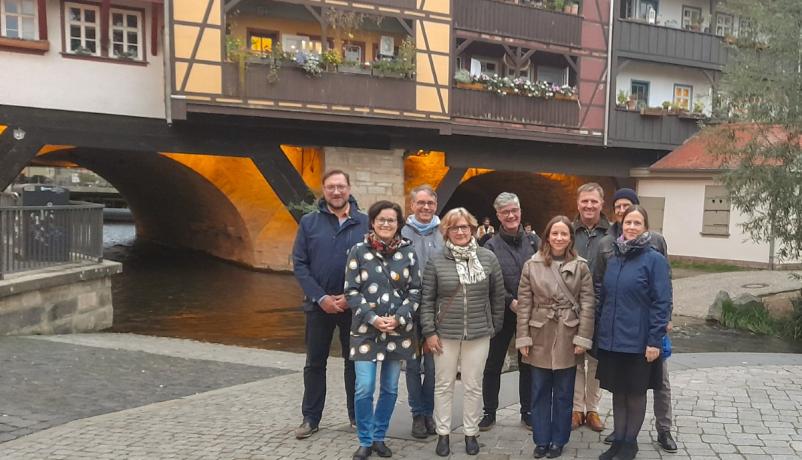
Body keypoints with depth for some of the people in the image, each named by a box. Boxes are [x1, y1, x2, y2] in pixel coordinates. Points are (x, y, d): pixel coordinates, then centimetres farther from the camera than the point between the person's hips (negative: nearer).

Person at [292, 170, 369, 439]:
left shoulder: (365, 223, -2)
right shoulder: (309, 222, 0)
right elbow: (299, 264, -2)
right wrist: (320, 297, -12)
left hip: (354, 305, 0)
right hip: (319, 304, 1)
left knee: (355, 361, 11)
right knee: (315, 363, 10)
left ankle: (357, 415, 25)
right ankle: (310, 418, 22)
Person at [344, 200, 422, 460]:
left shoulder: (408, 252, 3)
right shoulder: (358, 251, -1)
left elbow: (416, 291, 4)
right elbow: (351, 291, -3)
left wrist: (399, 318, -9)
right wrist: (373, 318, -13)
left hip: (399, 330, 2)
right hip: (366, 329, -2)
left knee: (390, 388, 10)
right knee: (364, 389, -5)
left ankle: (379, 437, 27)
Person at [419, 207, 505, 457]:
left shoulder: (488, 258, -1)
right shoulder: (436, 260, -4)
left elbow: (498, 296, 6)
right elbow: (427, 299, -2)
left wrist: (495, 327, 7)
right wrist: (429, 331, -6)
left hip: (479, 335, 1)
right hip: (445, 334, 0)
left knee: (473, 386, 11)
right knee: (443, 385, 10)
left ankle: (471, 433, 27)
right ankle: (443, 434, 25)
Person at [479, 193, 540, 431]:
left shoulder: (533, 241, 5)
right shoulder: (491, 246, -2)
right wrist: (511, 302, -17)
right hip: (501, 312, -1)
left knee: (528, 365, 12)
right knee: (493, 365, 7)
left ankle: (527, 412, 25)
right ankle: (489, 412, 21)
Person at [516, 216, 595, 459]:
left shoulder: (581, 267, -2)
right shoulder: (531, 265, -1)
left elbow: (588, 304, -3)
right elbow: (524, 304, -1)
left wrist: (583, 338, -9)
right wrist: (523, 338, -5)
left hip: (568, 337, 0)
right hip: (540, 336, 1)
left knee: (564, 393, 10)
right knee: (540, 391, 10)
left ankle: (558, 440, 25)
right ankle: (541, 440, 24)